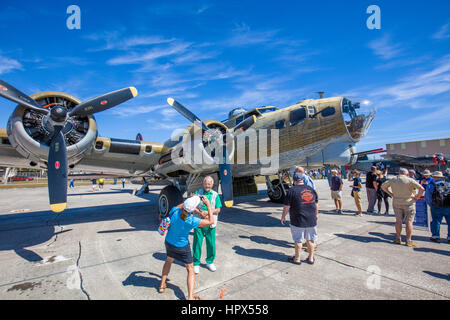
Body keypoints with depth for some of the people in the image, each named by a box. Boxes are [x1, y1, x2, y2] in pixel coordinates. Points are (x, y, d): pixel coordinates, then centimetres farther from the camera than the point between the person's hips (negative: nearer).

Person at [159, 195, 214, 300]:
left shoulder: (174, 212, -24)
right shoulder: (192, 221, -33)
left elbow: (179, 206, 3)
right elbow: (211, 221, -24)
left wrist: (190, 200, -5)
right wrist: (208, 205, -23)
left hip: (169, 242, 5)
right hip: (182, 246, -4)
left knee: (169, 260, 34)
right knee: (190, 270, 14)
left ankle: (162, 285, 44)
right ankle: (190, 297, 11)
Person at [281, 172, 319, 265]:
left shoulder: (292, 191, -12)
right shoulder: (311, 189, 5)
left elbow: (287, 207, -11)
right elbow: (316, 204, 15)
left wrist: (283, 217, 3)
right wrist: (316, 214, 30)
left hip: (298, 221, -5)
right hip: (311, 220, 5)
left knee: (298, 240, 7)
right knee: (310, 240, 16)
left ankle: (297, 259, 20)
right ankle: (311, 258, 28)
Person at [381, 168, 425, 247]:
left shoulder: (393, 180, 3)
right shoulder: (410, 180, -7)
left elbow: (383, 186, 9)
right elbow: (422, 189, -14)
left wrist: (391, 194, 9)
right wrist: (417, 197, -2)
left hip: (396, 203, 3)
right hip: (408, 203, -3)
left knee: (398, 221, 10)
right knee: (409, 222, 3)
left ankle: (398, 239, 16)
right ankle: (408, 241, 7)